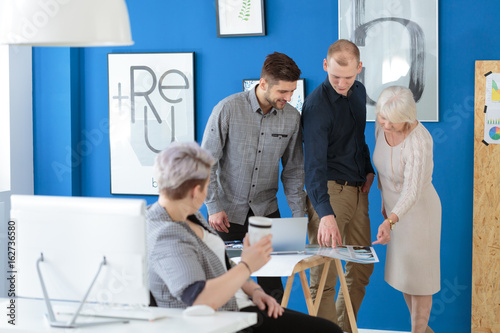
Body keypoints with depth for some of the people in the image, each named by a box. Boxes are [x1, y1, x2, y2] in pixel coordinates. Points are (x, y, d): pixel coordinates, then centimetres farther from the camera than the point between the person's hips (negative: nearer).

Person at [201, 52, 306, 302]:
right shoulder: (228, 109, -14)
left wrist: (299, 215, 1)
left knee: (272, 285, 1)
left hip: (266, 211, 3)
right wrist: (214, 207, -11)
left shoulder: (292, 117, -3)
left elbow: (293, 170, 6)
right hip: (228, 214, -2)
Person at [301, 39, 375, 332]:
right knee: (326, 274, -9)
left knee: (362, 268, 13)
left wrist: (368, 169, 12)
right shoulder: (317, 105, -17)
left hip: (357, 189, 8)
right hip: (329, 190, -8)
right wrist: (325, 213, -37)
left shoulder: (359, 92, 7)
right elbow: (314, 164, -27)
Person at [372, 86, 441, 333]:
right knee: (402, 272, 18)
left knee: (418, 274, 5)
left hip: (418, 209, -8)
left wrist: (389, 221, -48)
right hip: (396, 206, 8)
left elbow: (412, 191, -35)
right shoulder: (382, 126, -10)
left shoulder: (419, 142, -32)